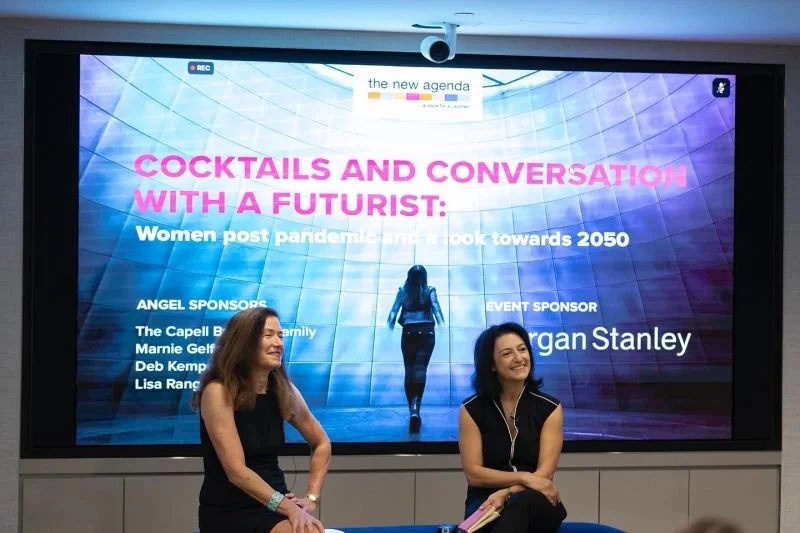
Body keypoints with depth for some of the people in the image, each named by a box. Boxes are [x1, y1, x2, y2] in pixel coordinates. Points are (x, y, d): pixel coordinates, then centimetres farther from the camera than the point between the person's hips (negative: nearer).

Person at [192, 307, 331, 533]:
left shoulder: (284, 390, 4)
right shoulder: (218, 392, -13)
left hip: (274, 502, 6)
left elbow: (322, 443, 19)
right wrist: (289, 509, -25)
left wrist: (311, 497, 6)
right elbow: (236, 472, -19)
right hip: (229, 512, -5)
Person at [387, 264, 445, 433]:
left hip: (408, 332, 1)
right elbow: (435, 307, -9)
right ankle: (415, 409, -28)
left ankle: (413, 411, 17)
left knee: (409, 371, 12)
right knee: (420, 370, -10)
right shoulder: (429, 291, 5)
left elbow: (394, 310, -1)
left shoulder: (403, 291, 8)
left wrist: (390, 325, -4)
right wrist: (441, 323, -17)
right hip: (426, 332, -1)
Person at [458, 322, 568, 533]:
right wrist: (523, 477, -16)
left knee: (521, 503, -41)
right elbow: (474, 473, -2)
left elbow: (544, 474, -3)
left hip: (535, 505, 0)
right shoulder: (472, 410, 5)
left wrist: (507, 494, -21)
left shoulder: (549, 408, 5)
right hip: (486, 502, 0)